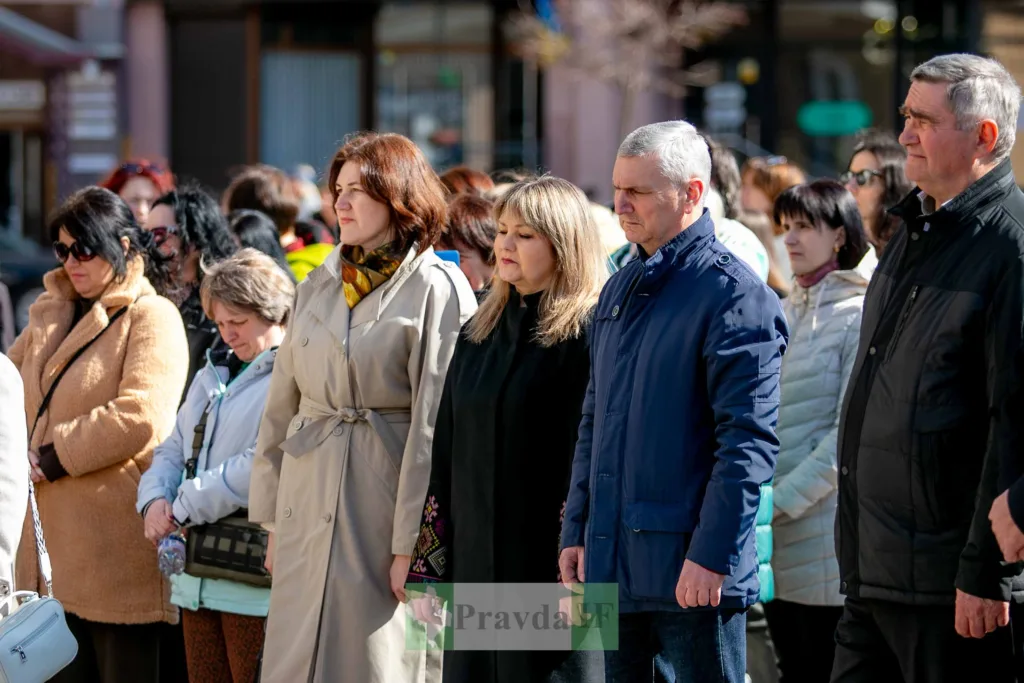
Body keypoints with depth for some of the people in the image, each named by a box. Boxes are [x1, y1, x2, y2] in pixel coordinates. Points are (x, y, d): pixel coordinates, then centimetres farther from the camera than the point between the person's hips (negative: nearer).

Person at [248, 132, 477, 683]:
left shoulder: (437, 289, -7)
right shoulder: (319, 285, 13)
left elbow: (434, 424, -11)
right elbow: (282, 404, 15)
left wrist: (412, 542, -14)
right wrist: (272, 519, 11)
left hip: (382, 495, -6)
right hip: (309, 504, 6)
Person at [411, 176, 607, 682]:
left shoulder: (587, 333, -8)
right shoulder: (479, 334, 15)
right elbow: (446, 447, 15)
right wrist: (431, 564, 11)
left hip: (545, 562, -7)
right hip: (474, 561, 7)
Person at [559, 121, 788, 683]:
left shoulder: (734, 295, -10)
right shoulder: (620, 290, 15)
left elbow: (747, 441, -15)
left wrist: (710, 556, -19)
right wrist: (575, 531, 14)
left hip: (691, 573, -8)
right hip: (612, 563, 8)